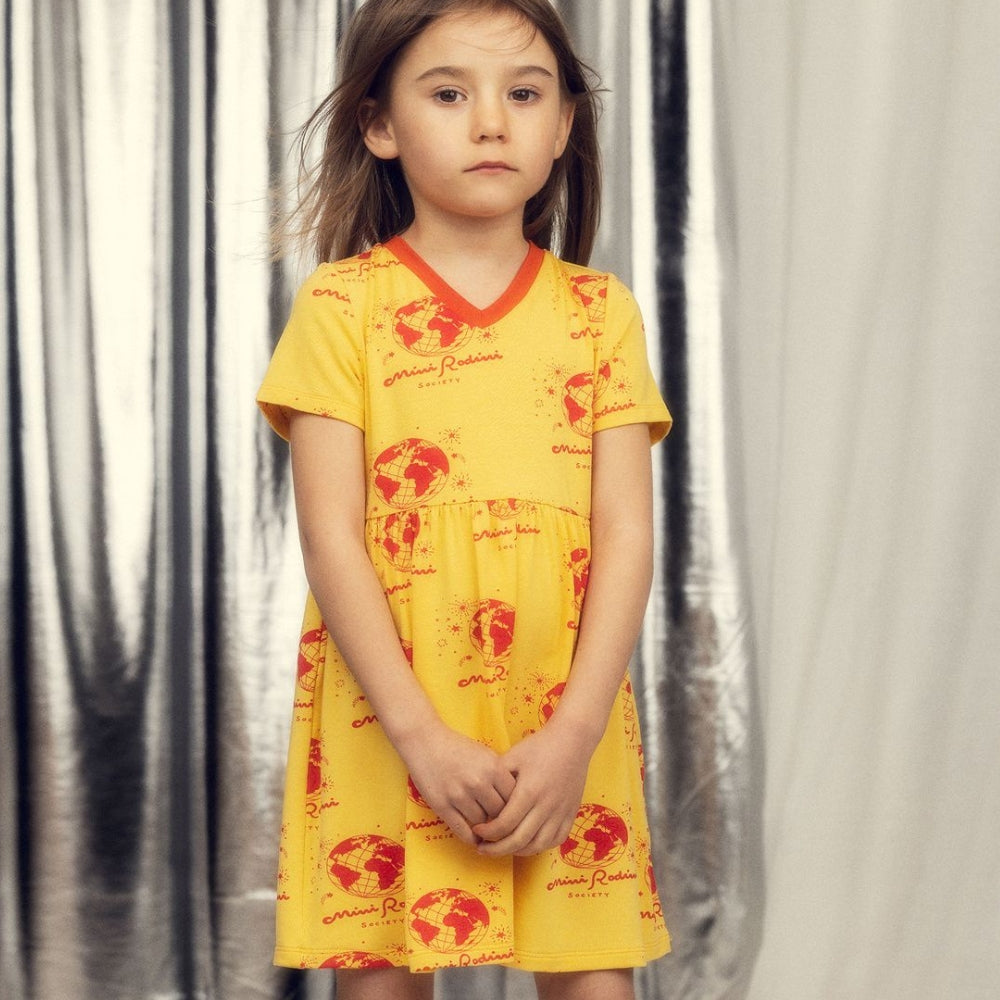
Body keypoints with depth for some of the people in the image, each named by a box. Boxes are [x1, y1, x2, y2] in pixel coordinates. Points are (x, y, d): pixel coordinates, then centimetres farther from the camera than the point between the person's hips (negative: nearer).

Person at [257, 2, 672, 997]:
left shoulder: (599, 311, 6)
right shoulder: (343, 305, 0)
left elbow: (626, 536, 1)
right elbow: (332, 539, -6)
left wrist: (574, 735, -11)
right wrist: (423, 736, -15)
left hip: (569, 723, 2)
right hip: (388, 719, -2)